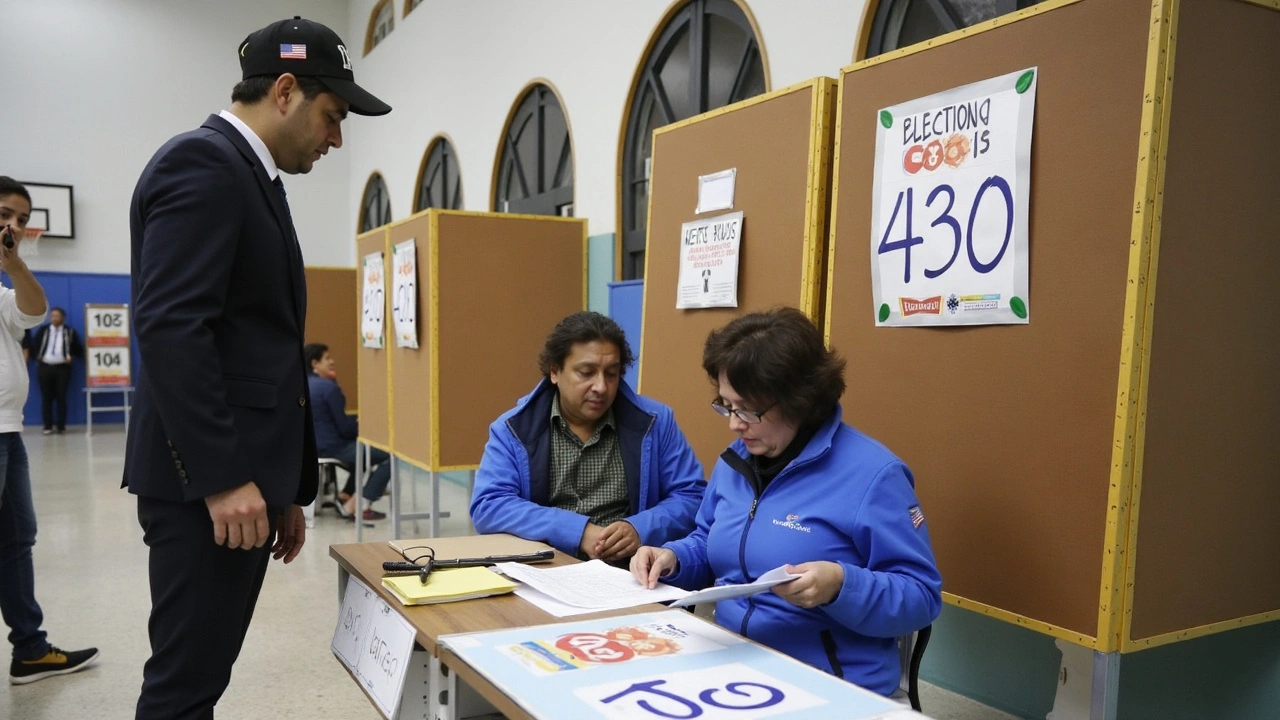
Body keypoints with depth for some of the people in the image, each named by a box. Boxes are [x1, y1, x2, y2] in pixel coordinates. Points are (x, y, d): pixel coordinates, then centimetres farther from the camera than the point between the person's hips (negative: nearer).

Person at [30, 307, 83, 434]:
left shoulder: (70, 331, 5)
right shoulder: (43, 330, 8)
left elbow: (78, 348, 10)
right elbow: (34, 344, 13)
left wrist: (71, 357, -4)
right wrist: (37, 356, 1)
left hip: (62, 367, -1)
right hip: (44, 367, 2)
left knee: (61, 397, 0)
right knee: (46, 398, 3)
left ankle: (61, 426, 5)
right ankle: (48, 426, 8)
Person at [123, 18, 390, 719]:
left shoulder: (251, 179, 19)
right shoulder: (203, 162, -10)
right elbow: (170, 327, -22)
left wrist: (286, 489, 18)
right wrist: (222, 477, -22)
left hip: (243, 475, 10)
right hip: (209, 484, -10)